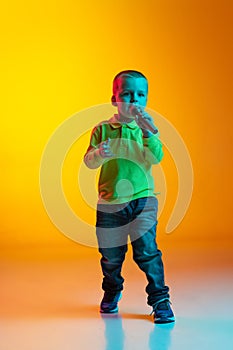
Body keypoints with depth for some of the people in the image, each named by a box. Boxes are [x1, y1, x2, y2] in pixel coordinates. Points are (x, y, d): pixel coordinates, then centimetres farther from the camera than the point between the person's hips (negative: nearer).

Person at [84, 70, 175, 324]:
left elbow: (155, 158, -12)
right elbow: (88, 161, -4)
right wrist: (99, 153, -26)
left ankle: (159, 299, 3)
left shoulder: (145, 129, 2)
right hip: (109, 202, 1)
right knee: (111, 255, 12)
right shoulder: (103, 129, 2)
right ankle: (112, 292, 38)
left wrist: (148, 134, -26)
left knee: (146, 250, -11)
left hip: (142, 199, -1)